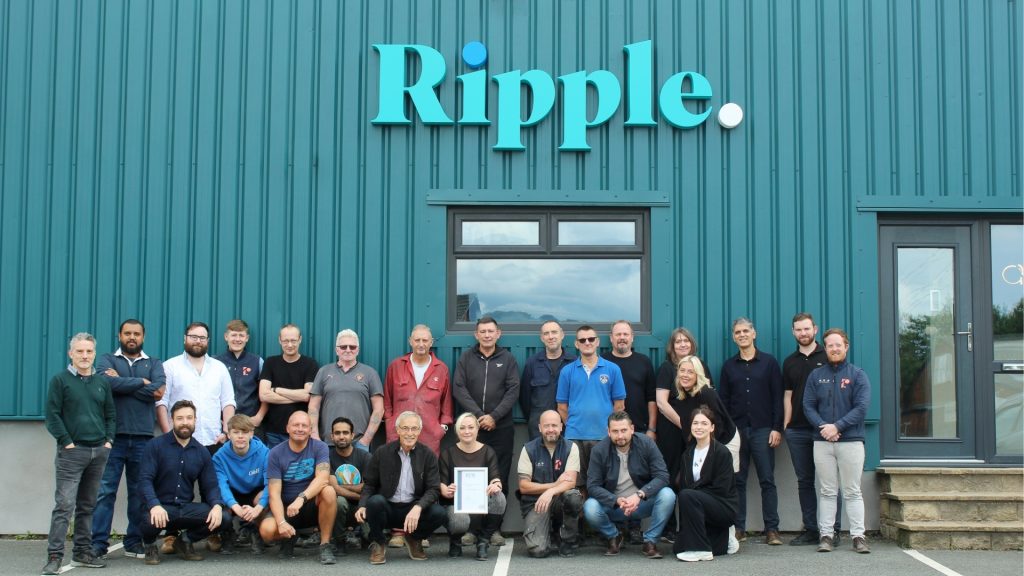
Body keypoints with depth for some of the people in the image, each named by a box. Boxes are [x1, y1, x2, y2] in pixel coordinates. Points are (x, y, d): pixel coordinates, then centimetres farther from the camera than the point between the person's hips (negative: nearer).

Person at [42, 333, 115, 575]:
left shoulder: (102, 382, 13)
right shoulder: (60, 380, -2)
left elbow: (111, 414, 17)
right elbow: (52, 415, -6)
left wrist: (109, 440, 5)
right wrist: (67, 442, -11)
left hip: (99, 452, 5)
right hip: (72, 452, -5)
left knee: (87, 505, 10)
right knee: (64, 505, -9)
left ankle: (83, 552, 17)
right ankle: (54, 556, -7)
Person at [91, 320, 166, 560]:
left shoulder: (154, 364, 13)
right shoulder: (107, 359, 10)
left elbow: (159, 391, -6)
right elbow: (108, 382, -12)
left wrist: (122, 383, -6)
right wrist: (142, 383, -5)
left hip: (143, 438, 2)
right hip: (113, 436, -2)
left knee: (139, 492, 5)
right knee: (105, 491, -4)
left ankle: (135, 542, 13)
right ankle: (98, 543, 0)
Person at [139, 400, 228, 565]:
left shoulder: (202, 452, 10)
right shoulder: (156, 445, -2)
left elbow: (210, 486, 7)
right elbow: (145, 479, -12)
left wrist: (217, 506, -15)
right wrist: (154, 506, -30)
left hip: (187, 508, 4)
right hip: (160, 507, -4)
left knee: (224, 516, -20)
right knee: (151, 520, -39)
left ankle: (185, 540, 10)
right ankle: (149, 544, 2)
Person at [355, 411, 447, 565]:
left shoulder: (428, 455, 0)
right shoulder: (382, 453, 0)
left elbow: (433, 489, -6)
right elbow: (369, 484, 5)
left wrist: (418, 508, -26)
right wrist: (362, 506, -16)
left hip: (414, 510, 1)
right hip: (387, 509, -1)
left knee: (439, 513, -27)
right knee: (375, 501, -33)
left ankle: (414, 540, 8)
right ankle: (377, 544, -4)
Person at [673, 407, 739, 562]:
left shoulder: (722, 452, -10)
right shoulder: (688, 453, 8)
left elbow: (721, 489, -16)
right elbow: (682, 485, 5)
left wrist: (693, 489, -15)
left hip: (724, 507, -7)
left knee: (687, 495, -32)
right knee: (678, 548, -8)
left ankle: (701, 550, -23)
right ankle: (721, 539, 18)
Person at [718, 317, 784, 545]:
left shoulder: (769, 362, 5)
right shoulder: (729, 366, 11)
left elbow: (778, 397, 1)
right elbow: (722, 400, 10)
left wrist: (777, 428, -6)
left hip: (762, 430, -2)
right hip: (736, 430, 2)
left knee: (767, 480, -2)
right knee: (737, 481, 3)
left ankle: (771, 529, 1)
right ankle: (738, 528, 8)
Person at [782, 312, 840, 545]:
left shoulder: (827, 357, 1)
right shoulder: (790, 362, 13)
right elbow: (788, 395, 14)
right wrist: (785, 425, 5)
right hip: (797, 430, 4)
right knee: (804, 481, 7)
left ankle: (832, 529, 5)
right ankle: (810, 529, 13)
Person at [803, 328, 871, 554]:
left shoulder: (857, 375, 4)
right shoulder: (816, 375, 11)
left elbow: (861, 407, -6)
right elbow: (808, 406, 5)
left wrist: (837, 426, -15)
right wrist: (822, 426, -12)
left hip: (851, 440, -2)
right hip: (823, 442, 2)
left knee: (852, 492, 2)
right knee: (827, 491, 4)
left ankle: (858, 535, 5)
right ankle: (826, 535, 7)